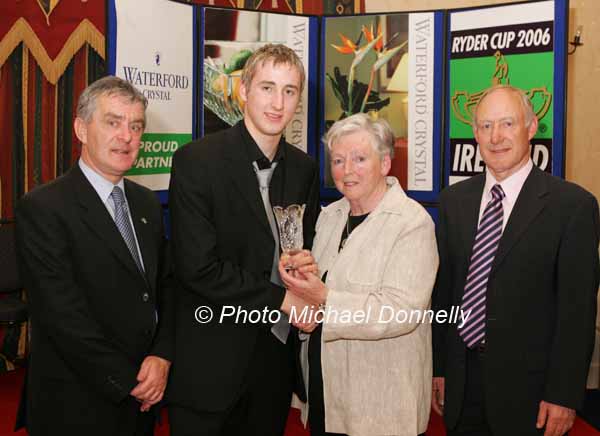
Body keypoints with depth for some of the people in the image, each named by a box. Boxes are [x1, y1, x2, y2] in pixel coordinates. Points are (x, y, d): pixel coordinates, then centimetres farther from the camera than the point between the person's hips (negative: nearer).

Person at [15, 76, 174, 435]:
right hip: (79, 405, -5)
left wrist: (162, 356, -8)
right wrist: (128, 382, -14)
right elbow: (62, 314, -19)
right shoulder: (42, 208, -15)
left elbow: (166, 285, 7)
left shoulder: (148, 203, 7)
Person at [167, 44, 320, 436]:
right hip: (211, 362, -5)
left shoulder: (304, 168, 4)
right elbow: (198, 267, -18)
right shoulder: (196, 161, -13)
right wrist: (282, 299, -14)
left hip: (277, 356, 5)